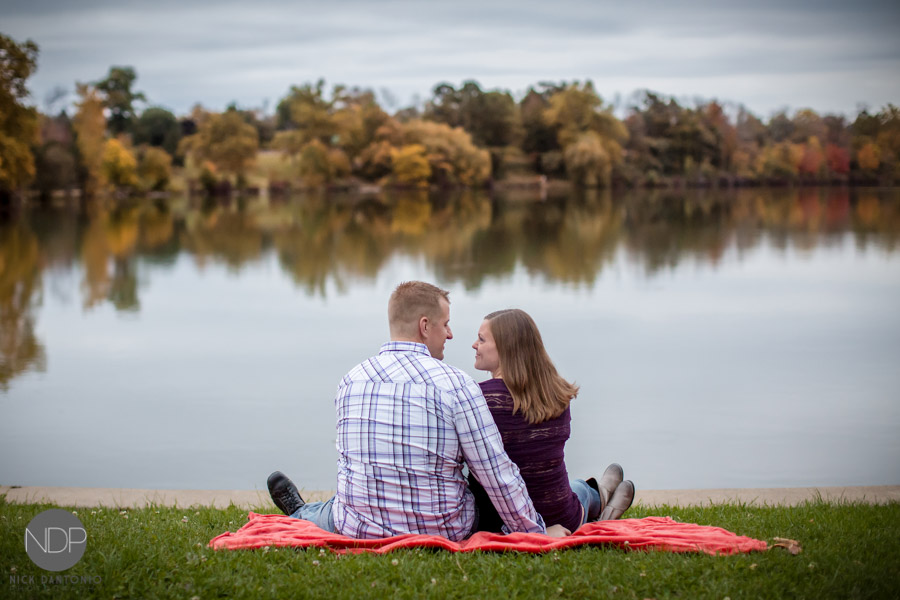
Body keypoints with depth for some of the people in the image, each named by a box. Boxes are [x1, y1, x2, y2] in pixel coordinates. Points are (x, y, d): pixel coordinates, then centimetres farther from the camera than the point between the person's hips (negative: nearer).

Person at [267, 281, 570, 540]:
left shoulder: (350, 381, -1)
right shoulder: (455, 383, -14)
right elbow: (498, 474, -14)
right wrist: (539, 533, -2)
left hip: (360, 532, 3)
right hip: (445, 532, -2)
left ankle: (300, 514, 61)